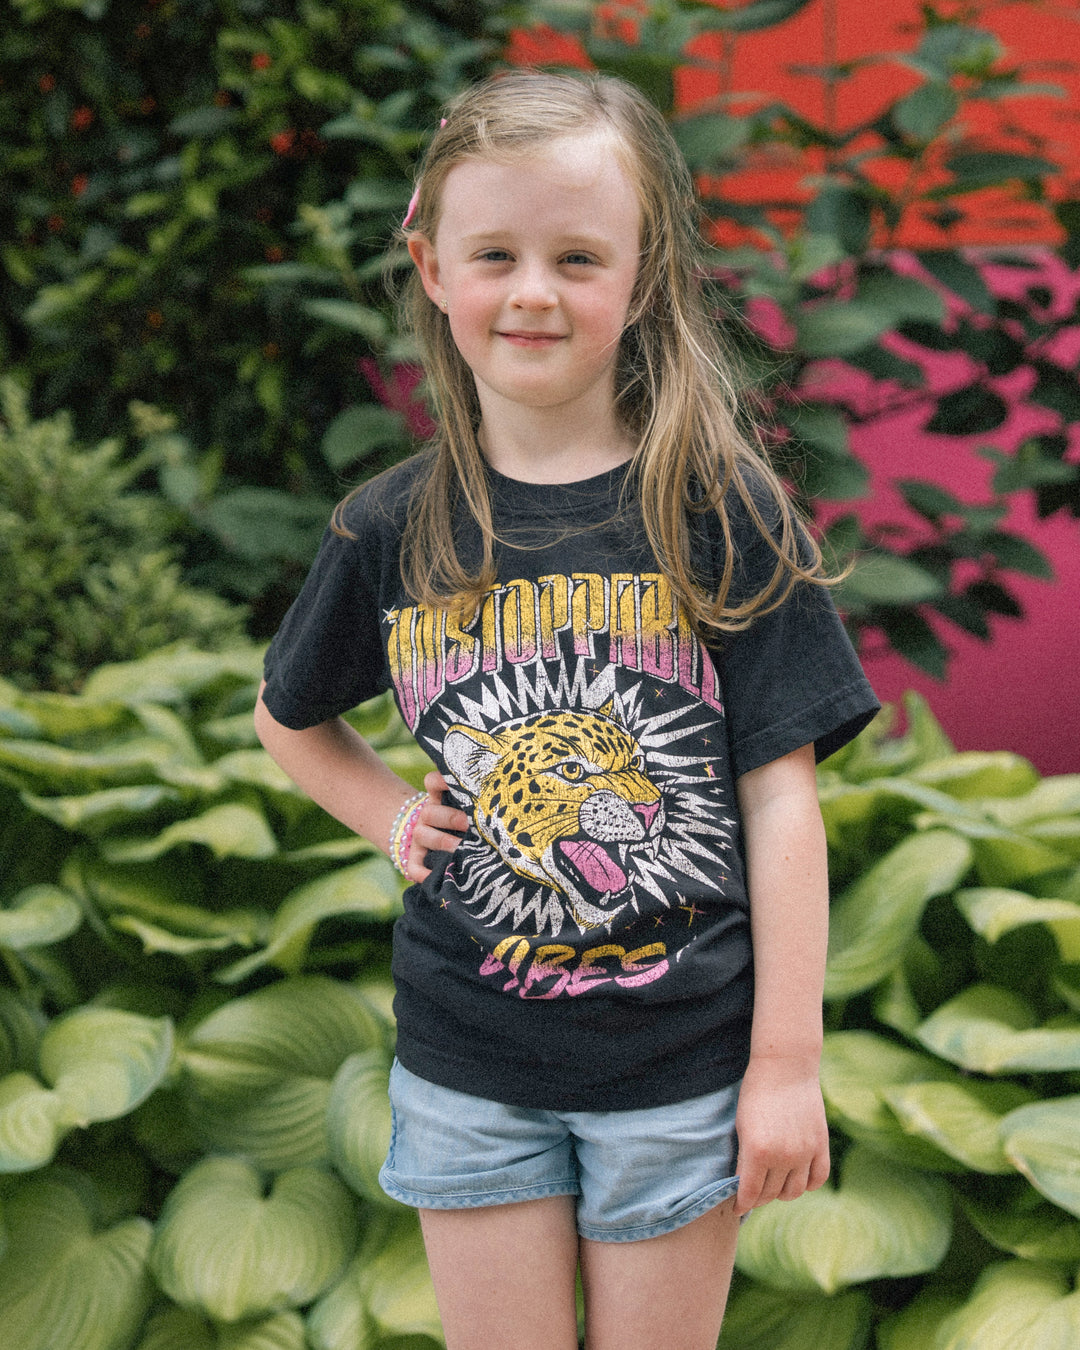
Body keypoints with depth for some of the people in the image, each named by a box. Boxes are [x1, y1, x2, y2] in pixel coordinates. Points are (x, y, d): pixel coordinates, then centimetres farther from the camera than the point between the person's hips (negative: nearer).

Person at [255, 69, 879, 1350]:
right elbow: (290, 720, 18)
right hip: (469, 1068, 2)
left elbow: (780, 796, -7)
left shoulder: (725, 512, -7)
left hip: (681, 1062, -2)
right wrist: (392, 818, 1)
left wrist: (787, 1061, -8)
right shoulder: (391, 529, -1)